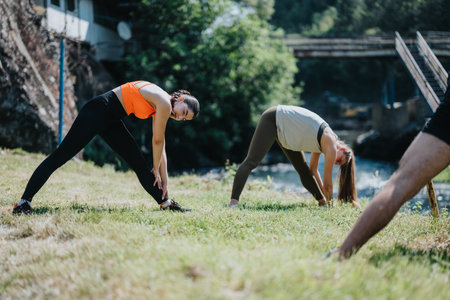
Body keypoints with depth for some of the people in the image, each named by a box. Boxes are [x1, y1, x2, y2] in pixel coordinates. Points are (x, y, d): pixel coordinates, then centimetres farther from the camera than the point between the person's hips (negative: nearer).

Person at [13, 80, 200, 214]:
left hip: (110, 120, 10)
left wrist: (164, 180, 20)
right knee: (60, 156, -14)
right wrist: (156, 170, 10)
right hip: (98, 111, -10)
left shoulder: (160, 107, 13)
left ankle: (165, 203, 19)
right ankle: (24, 202, -17)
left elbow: (160, 147, 18)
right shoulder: (164, 104, -13)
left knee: (139, 163, 10)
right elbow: (158, 141, -4)